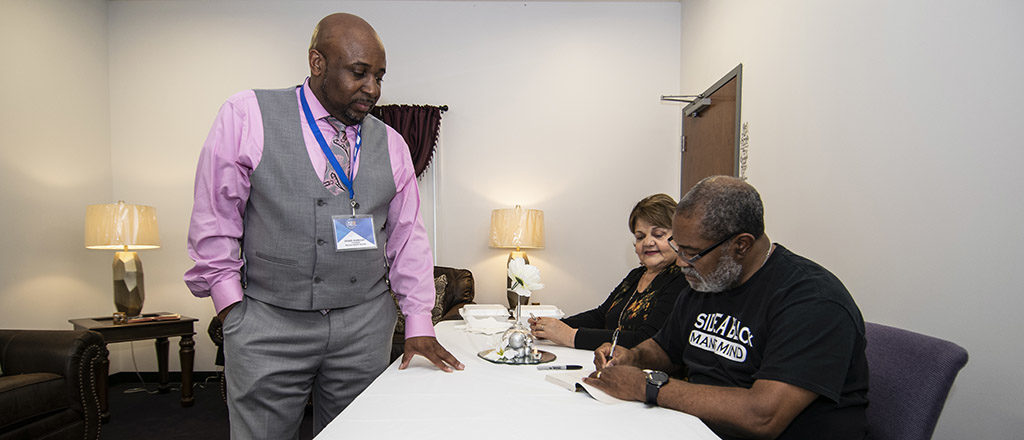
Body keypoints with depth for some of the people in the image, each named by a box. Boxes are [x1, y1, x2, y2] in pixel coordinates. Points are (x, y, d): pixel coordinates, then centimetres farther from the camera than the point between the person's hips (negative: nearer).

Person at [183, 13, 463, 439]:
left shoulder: (390, 144, 6)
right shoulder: (247, 114, -2)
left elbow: (408, 237, 7)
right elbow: (213, 220, -1)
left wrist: (418, 326, 3)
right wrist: (232, 307, -3)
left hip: (365, 326, 3)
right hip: (268, 325, -2)